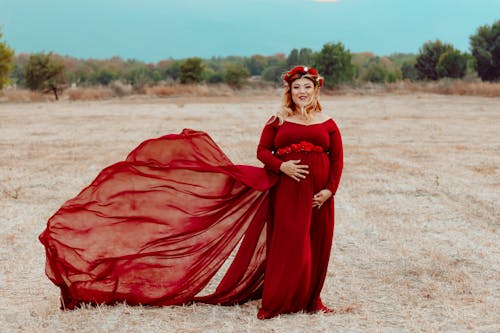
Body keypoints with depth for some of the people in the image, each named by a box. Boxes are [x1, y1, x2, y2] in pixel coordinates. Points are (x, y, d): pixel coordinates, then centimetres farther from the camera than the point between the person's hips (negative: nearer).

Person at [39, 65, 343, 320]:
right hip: (286, 189, -2)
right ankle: (278, 302, 8)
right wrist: (281, 165, -13)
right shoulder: (279, 120, 4)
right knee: (287, 244, -2)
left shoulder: (327, 124, 8)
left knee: (314, 246, 6)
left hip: (318, 194, 2)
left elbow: (337, 159, 7)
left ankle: (309, 300, 20)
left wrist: (329, 190, -5)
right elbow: (263, 151, 4)